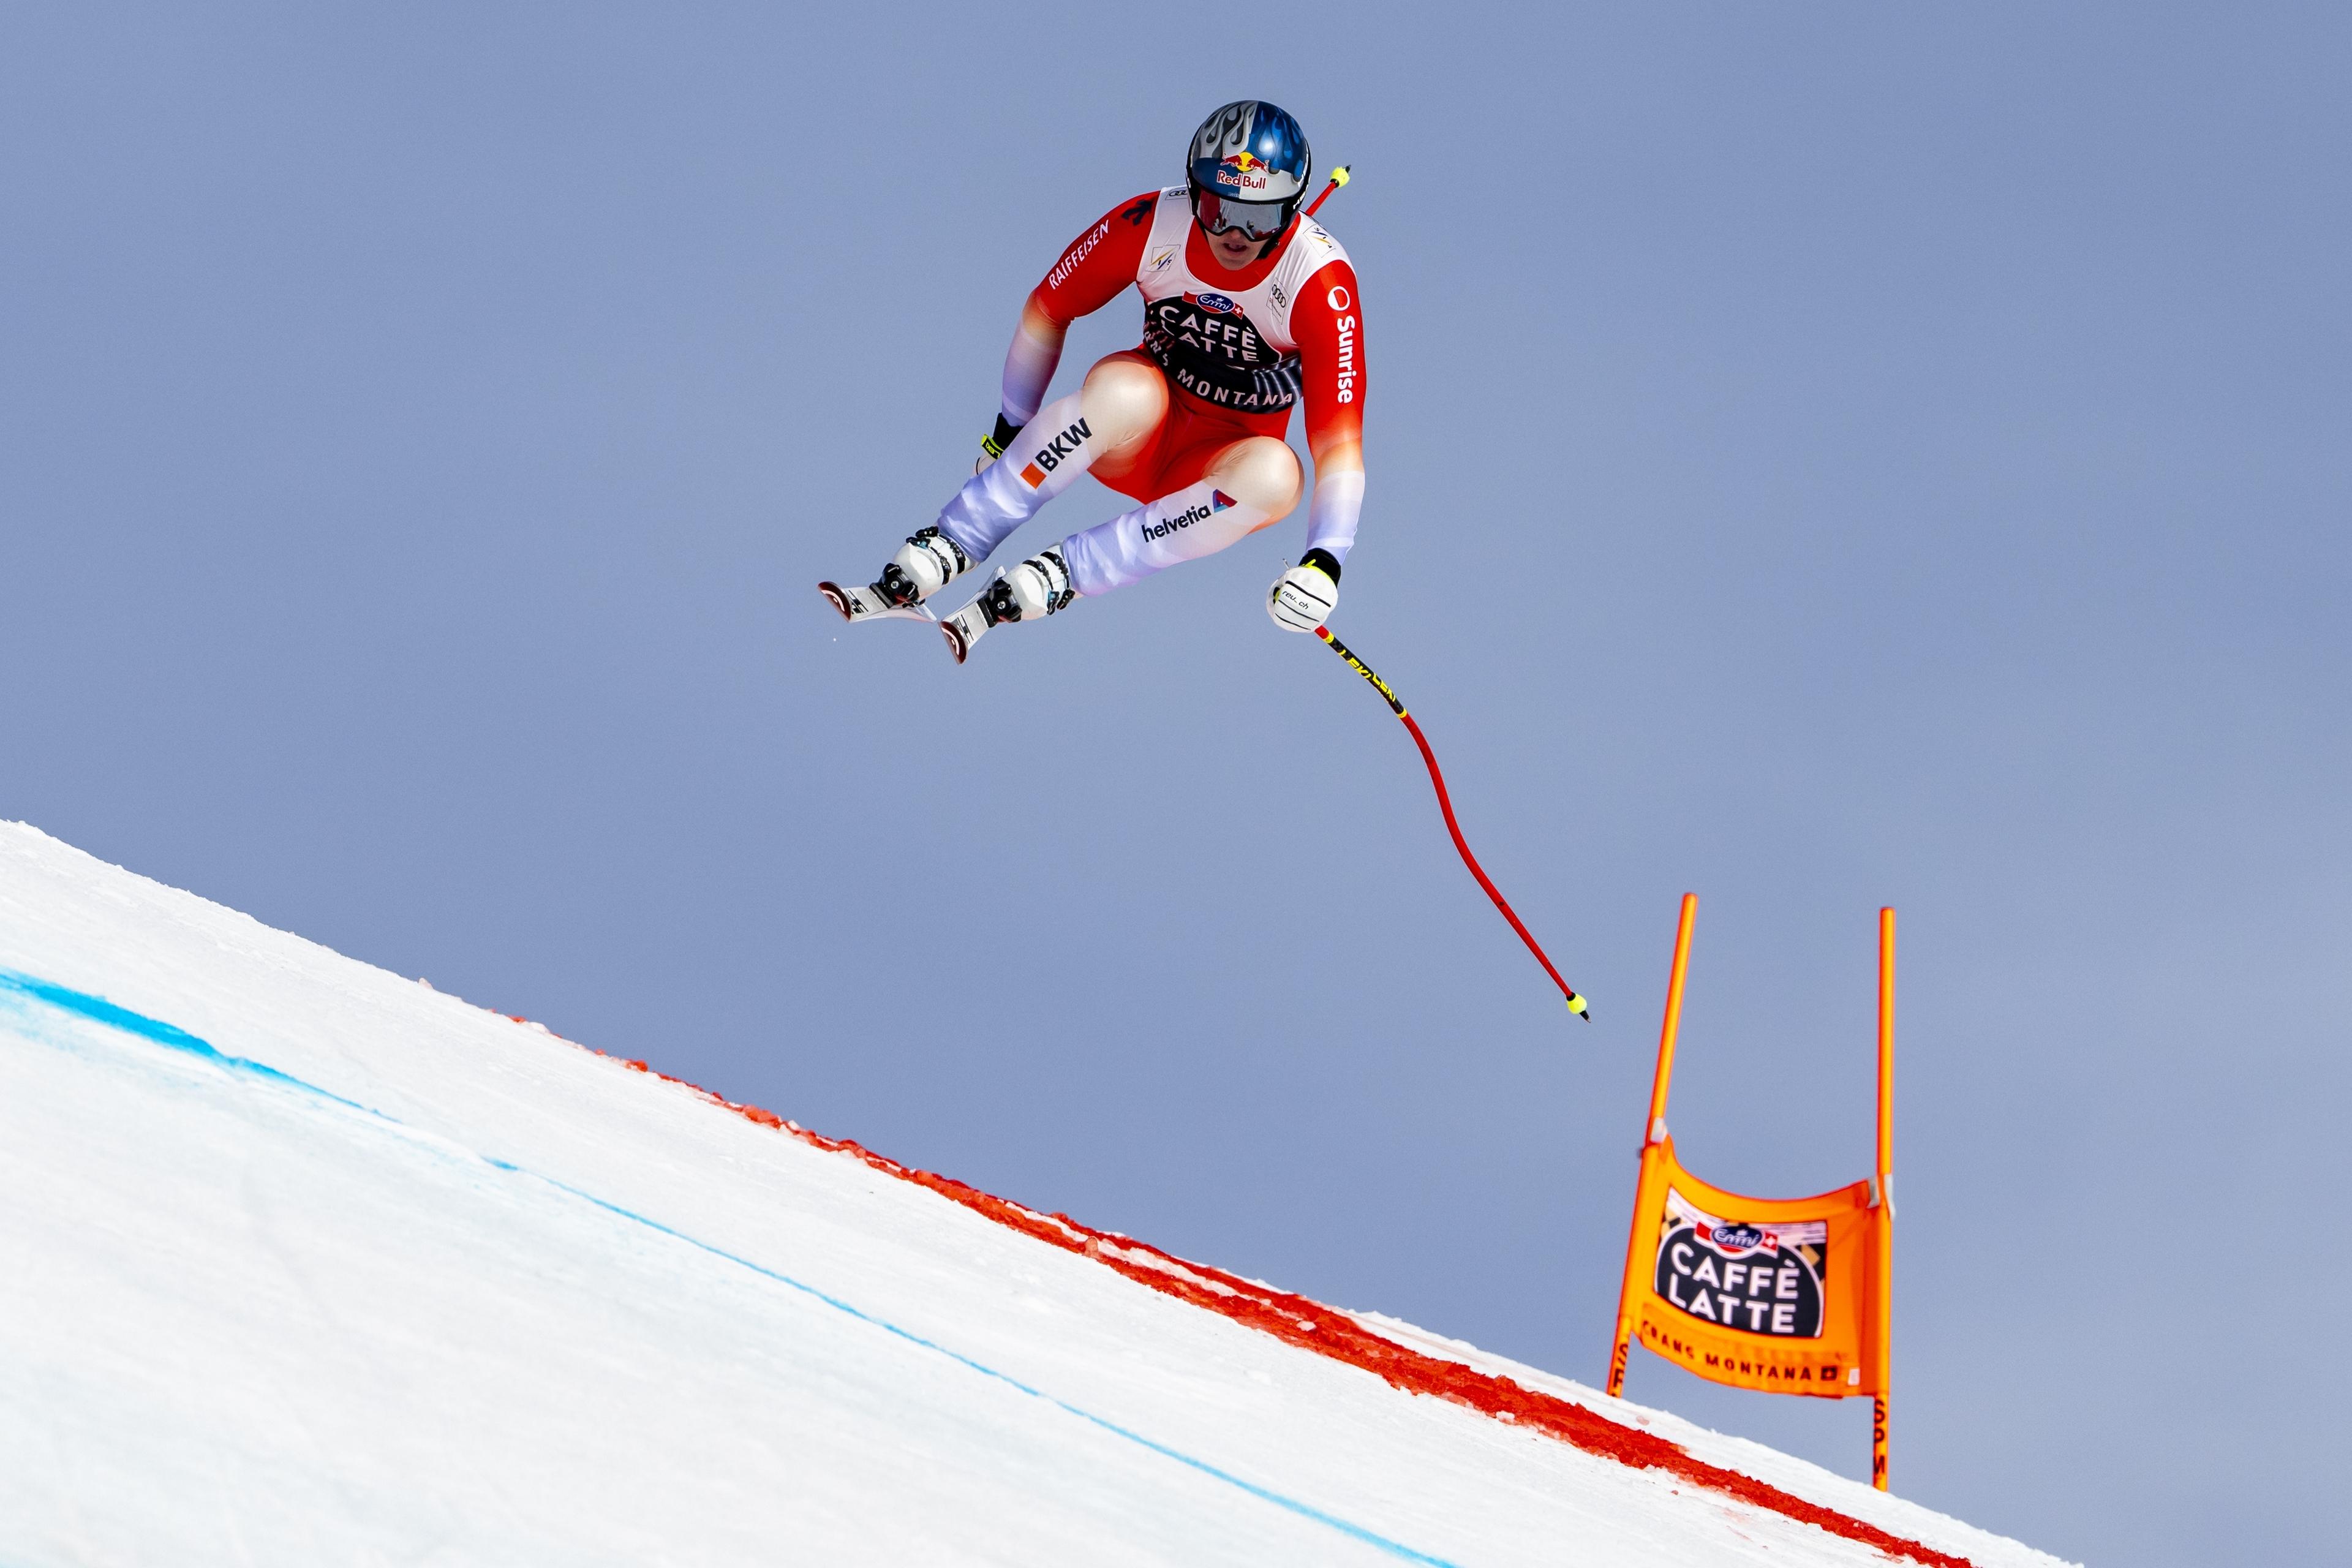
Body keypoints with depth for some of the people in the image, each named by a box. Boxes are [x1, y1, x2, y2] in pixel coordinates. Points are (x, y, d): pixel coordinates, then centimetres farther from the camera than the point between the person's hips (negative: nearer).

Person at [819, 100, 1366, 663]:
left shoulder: (1321, 285, -23)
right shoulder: (1151, 225, -18)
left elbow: (1339, 440, -27)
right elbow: (1045, 312, -2)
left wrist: (1323, 563, -40)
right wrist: (1010, 430, 2)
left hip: (1218, 466, -1)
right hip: (1141, 426, 1)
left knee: (1276, 474, -37)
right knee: (1127, 389, -36)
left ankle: (1061, 576, -34)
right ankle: (941, 553, -35)